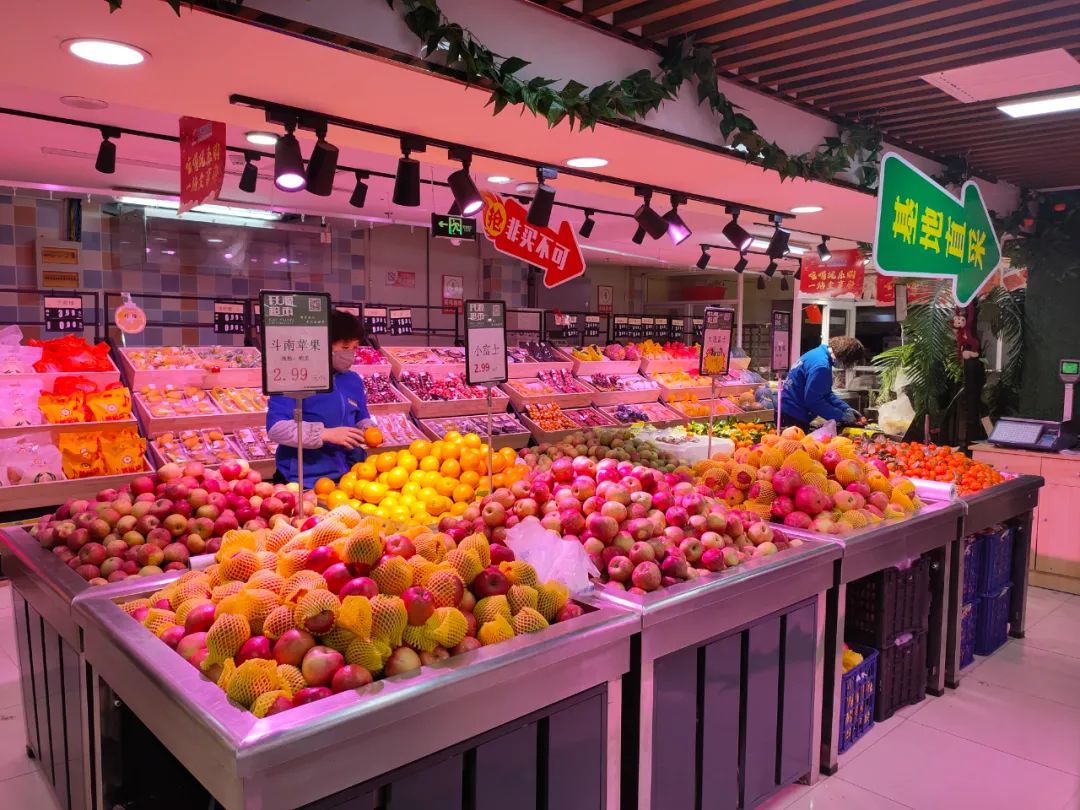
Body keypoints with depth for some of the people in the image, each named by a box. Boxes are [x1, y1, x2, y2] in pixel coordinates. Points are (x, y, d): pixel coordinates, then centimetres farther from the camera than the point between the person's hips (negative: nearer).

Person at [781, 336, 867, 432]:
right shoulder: (821, 365, -23)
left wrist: (846, 409, 8)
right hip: (793, 415, -10)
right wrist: (841, 416, -15)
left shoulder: (821, 353, 9)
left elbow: (826, 394, 17)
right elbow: (813, 401, -24)